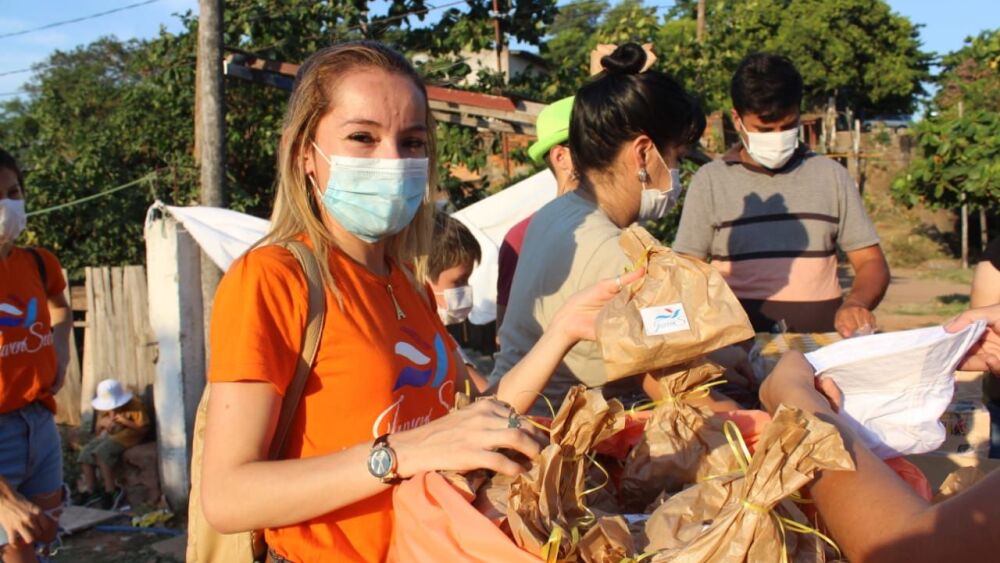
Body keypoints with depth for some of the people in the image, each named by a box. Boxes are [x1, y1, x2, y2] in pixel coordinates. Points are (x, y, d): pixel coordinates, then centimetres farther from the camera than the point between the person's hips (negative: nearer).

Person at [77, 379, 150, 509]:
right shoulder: (105, 407, 9)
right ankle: (90, 491, -12)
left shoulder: (135, 404, -10)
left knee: (102, 451, -31)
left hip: (128, 435, -7)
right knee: (85, 452, -17)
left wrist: (126, 422, -25)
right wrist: (102, 423, -10)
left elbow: (144, 429, -13)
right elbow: (98, 429, 15)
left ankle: (110, 491, -25)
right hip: (108, 434, 7)